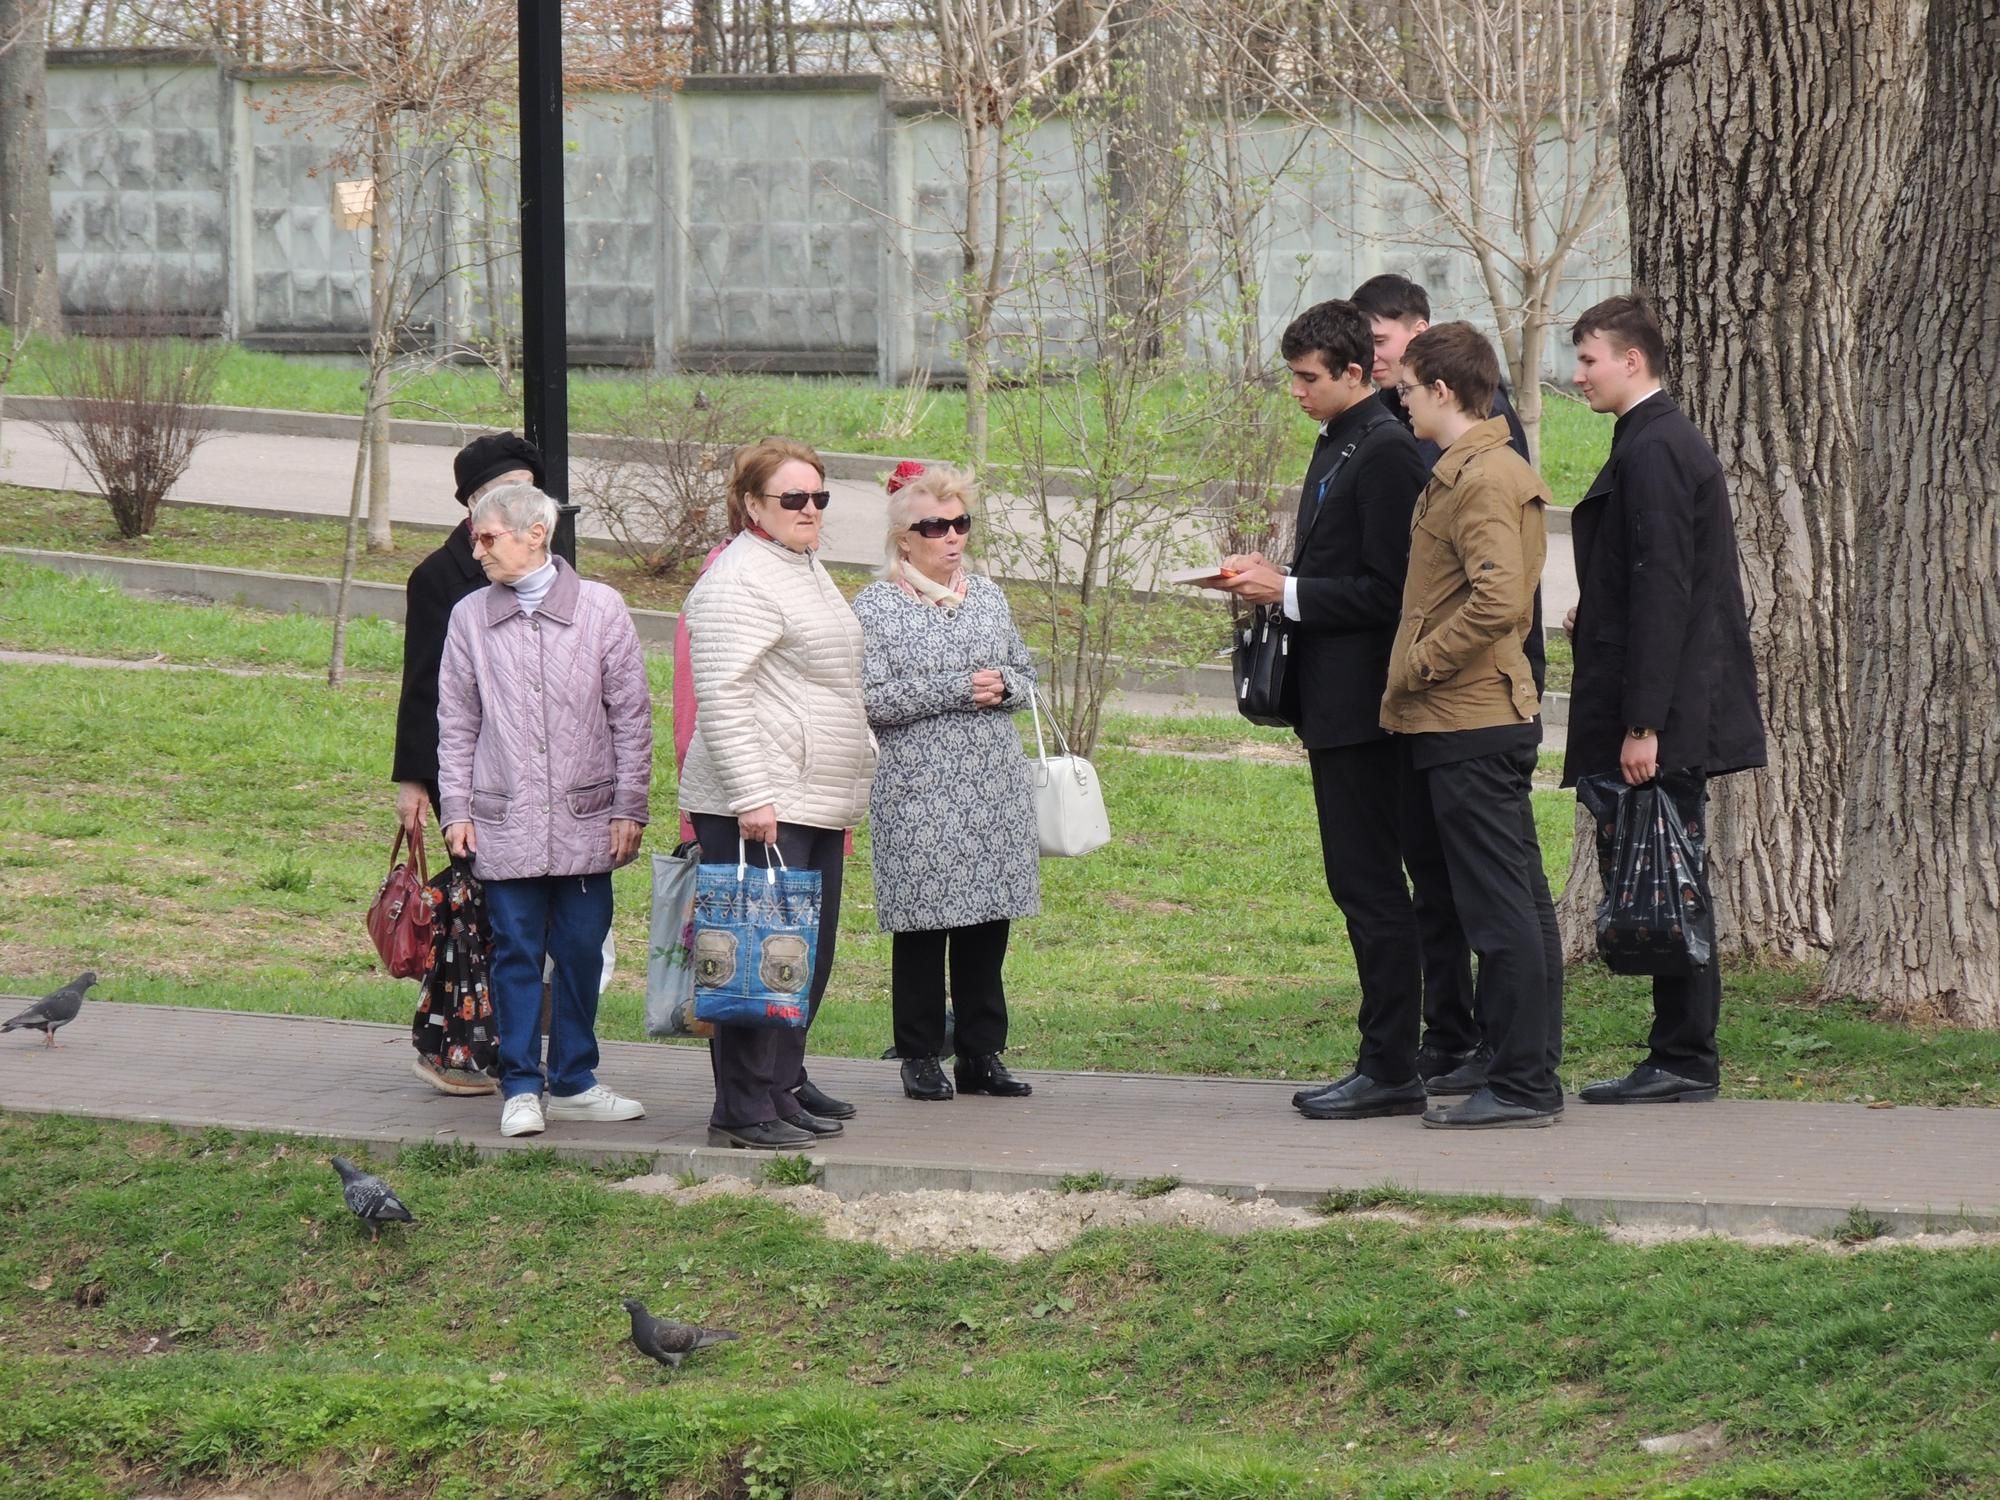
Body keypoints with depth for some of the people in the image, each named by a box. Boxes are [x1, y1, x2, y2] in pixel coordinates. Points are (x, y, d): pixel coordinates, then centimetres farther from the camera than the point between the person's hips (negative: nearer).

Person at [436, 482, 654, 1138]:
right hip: (505, 822, 0)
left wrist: (629, 807, 0)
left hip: (585, 819, 0)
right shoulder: (470, 618, 3)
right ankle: (520, 1087, 7)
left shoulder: (600, 610, -1)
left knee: (581, 952, 6)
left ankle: (573, 1080, 17)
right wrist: (455, 810, 3)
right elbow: (456, 723, 8)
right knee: (517, 953, 1)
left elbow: (630, 716, 3)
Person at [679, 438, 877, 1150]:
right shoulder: (739, 583, -14)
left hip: (815, 802, 10)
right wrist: (752, 797, -26)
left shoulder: (806, 570, 19)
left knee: (809, 953, 14)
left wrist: (851, 772, 29)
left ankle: (785, 1083, 24)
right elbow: (721, 698, -21)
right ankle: (743, 1110, -10)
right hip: (757, 807, -10)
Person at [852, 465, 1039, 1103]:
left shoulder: (988, 596, 13)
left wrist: (1002, 687, -4)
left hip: (995, 787, 5)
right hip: (917, 790, -5)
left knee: (989, 919, 5)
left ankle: (983, 1052, 14)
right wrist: (956, 690, -15)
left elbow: (1025, 676, 19)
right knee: (922, 922, -2)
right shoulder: (875, 606, -3)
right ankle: (920, 1057, 7)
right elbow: (869, 698, -12)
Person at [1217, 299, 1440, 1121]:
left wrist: (1288, 591, -17)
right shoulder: (1335, 446, 16)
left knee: (1370, 883, -8)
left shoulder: (1385, 452, -16)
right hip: (1336, 702, 11)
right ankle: (1387, 1060, 16)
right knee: (1364, 884, 12)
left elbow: (1386, 589, -19)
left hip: (1362, 702, -11)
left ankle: (1391, 1068, -5)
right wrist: (1273, 582, 7)